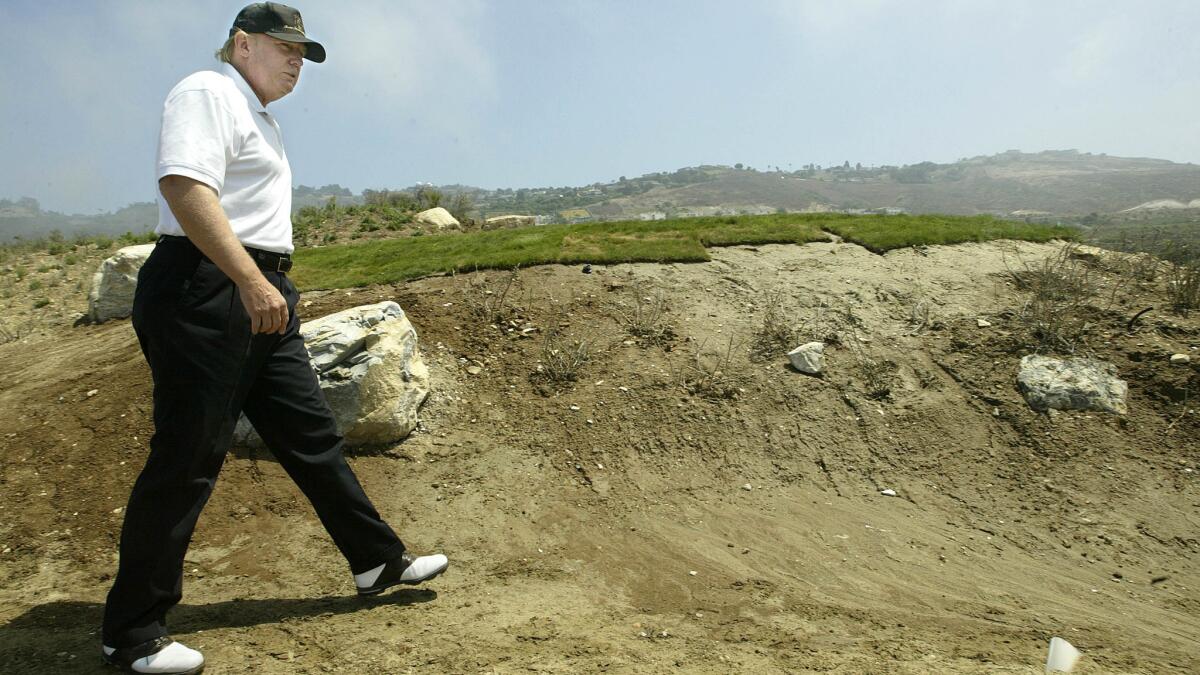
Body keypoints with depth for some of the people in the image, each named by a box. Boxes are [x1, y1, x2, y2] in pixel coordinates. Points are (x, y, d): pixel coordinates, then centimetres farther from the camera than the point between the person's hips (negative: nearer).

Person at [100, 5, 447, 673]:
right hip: (205, 291, -10)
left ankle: (377, 561, 23)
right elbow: (185, 188, -23)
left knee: (312, 433, 12)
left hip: (260, 295, 10)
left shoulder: (260, 117, 24)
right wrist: (251, 282, -31)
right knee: (188, 458, -5)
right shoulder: (209, 92, -7)